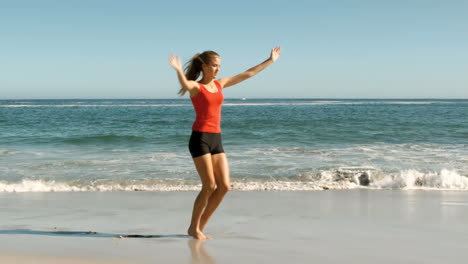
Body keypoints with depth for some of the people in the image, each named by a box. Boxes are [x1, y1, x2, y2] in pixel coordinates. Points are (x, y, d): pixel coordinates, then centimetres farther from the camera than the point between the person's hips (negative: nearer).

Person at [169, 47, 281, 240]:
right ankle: (193, 227, 9)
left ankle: (200, 226, 12)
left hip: (216, 140, 7)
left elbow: (247, 74, 20)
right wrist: (178, 70, -52)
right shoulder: (195, 86, -5)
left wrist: (270, 60, 23)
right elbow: (185, 85, -30)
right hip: (200, 139, -7)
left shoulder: (220, 84, 14)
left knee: (224, 186, 0)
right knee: (209, 186, -8)